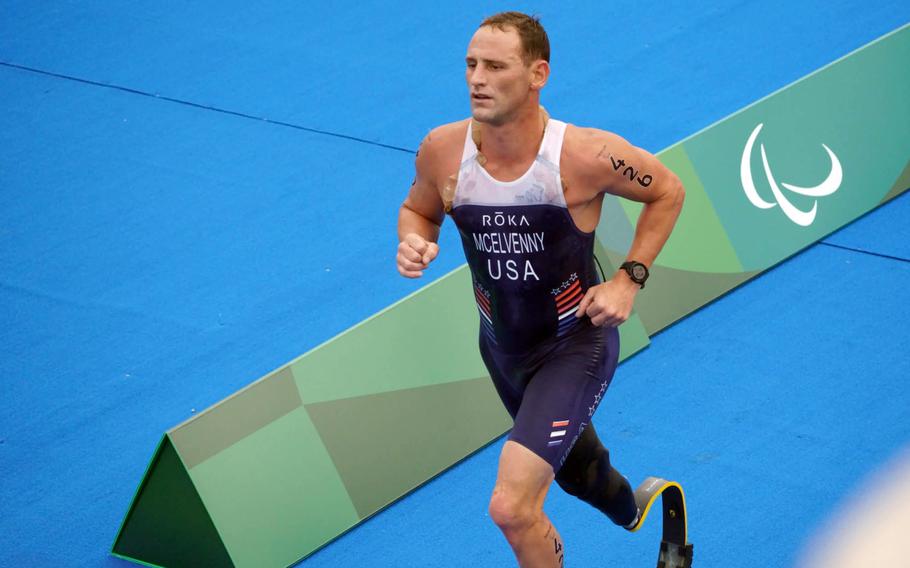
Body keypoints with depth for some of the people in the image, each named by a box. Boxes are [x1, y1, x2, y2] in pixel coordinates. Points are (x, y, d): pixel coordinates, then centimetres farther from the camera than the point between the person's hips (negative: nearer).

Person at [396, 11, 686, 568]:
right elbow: (418, 209, 6)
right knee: (575, 469, 31)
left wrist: (629, 280, -14)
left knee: (512, 508, -22)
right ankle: (633, 510, 65)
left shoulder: (586, 155, -27)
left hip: (577, 341, -5)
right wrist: (414, 243, -17)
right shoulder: (442, 151, -17)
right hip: (502, 344, 5)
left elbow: (668, 192, -7)